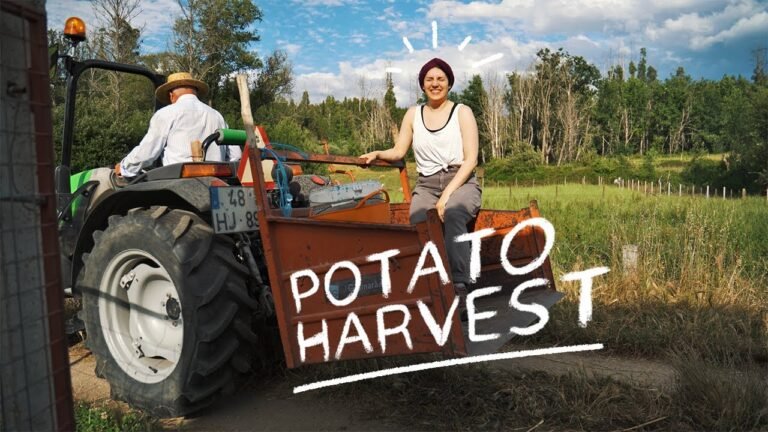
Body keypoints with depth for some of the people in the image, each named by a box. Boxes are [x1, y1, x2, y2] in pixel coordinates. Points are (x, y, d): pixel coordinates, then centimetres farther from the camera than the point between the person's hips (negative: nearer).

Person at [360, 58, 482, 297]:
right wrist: (377, 154, -11)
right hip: (426, 185, 2)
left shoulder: (462, 112, 6)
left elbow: (470, 159, -4)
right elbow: (398, 151, 12)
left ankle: (459, 285, -36)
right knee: (419, 223, -31)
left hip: (461, 182, -2)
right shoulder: (413, 114, 16)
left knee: (452, 214, -37)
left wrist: (447, 194, -16)